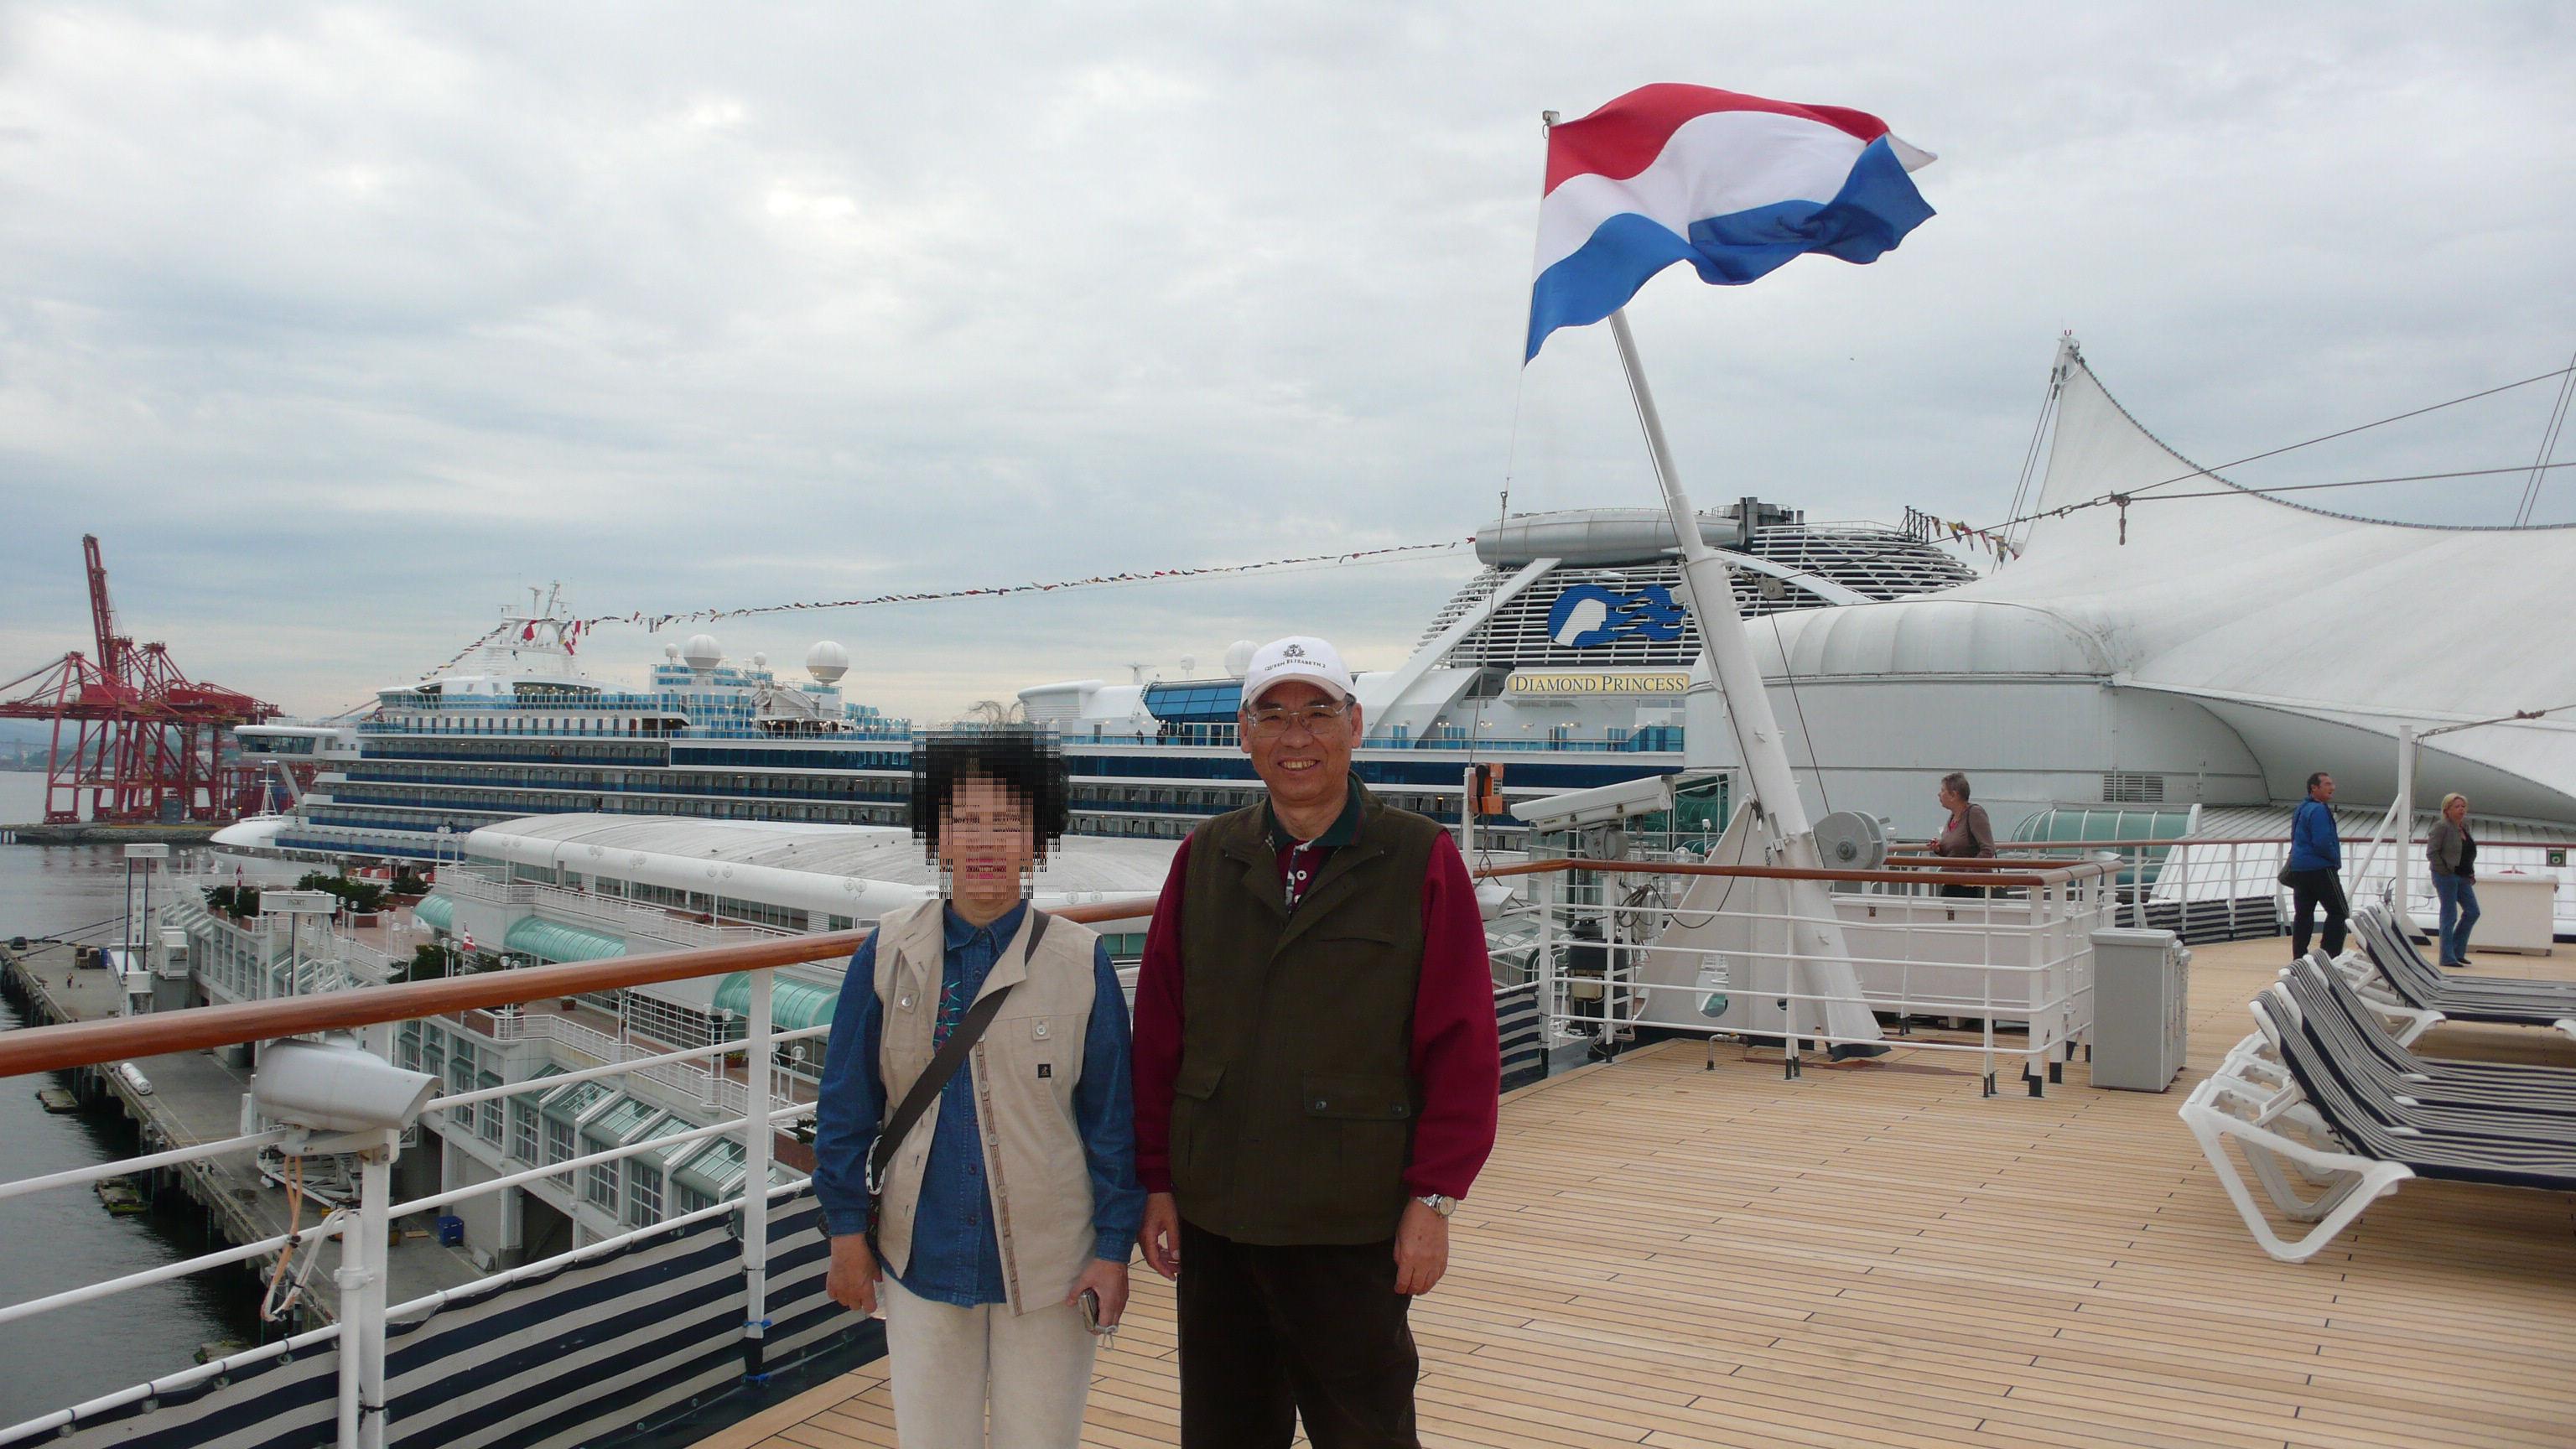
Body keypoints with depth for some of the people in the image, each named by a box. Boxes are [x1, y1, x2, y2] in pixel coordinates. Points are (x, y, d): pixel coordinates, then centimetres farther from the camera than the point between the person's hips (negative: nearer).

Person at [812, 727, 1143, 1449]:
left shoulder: (1080, 961, -8)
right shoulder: (889, 954, -4)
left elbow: (1112, 1116, -4)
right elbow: (846, 1102, 3)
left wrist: (1114, 1249, -4)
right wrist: (847, 1231, 3)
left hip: (1048, 1267, -1)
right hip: (921, 1259, 1)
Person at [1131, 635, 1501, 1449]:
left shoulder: (1422, 861, -5)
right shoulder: (1205, 861, 5)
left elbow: (1463, 1048, -6)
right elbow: (1157, 1036, 6)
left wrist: (1434, 1199, -8)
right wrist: (1157, 1182, 4)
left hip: (1356, 1230, -3)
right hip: (1214, 1220, 4)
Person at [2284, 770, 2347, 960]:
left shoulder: (2302, 809, 16)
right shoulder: (2318, 810, -15)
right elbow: (2322, 843, -22)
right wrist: (2335, 858, -6)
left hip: (2299, 869, 9)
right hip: (2320, 869, -9)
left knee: (2303, 914, 8)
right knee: (2339, 912, -2)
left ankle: (2298, 959, 7)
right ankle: (2331, 956, -8)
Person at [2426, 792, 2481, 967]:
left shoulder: (2465, 825, 12)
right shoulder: (2441, 826, -12)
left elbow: (2469, 853, 21)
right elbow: (2431, 852, -16)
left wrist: (2471, 873, 12)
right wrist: (2445, 870, -17)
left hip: (2463, 878, 8)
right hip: (2446, 877, -8)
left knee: (2472, 912, 8)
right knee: (2450, 916, -5)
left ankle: (2458, 951, 20)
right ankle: (2448, 958, 2)